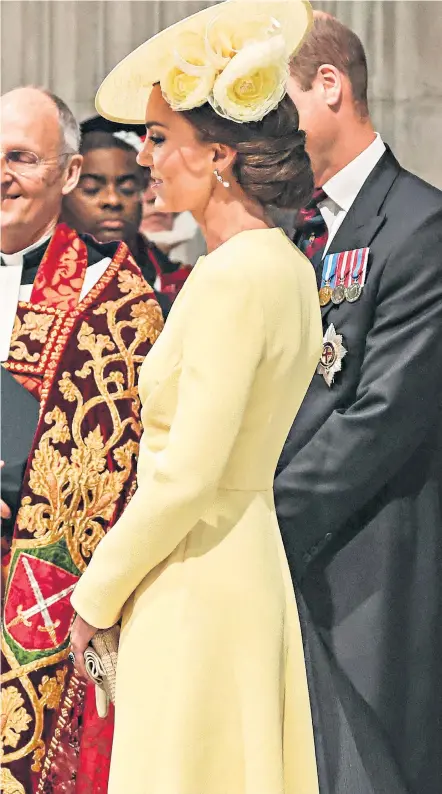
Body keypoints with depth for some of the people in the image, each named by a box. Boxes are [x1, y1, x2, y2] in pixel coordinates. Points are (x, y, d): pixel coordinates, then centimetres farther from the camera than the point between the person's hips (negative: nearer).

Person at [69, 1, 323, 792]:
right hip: (256, 568, 9)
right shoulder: (291, 269, 9)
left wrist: (97, 593, -9)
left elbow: (185, 477, -21)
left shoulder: (229, 279, -18)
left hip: (195, 585, -9)